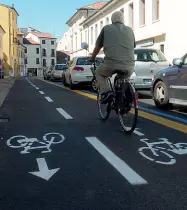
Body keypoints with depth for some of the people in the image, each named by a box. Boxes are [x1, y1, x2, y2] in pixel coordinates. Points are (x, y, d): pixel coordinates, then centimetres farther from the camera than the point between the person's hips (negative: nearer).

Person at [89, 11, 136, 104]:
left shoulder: (106, 28, 14)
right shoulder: (129, 30, 22)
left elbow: (98, 46, 21)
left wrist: (92, 58, 39)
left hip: (111, 63, -3)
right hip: (129, 66, 3)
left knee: (98, 73, 26)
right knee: (125, 78, 36)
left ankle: (105, 92, 3)